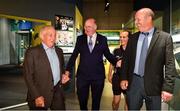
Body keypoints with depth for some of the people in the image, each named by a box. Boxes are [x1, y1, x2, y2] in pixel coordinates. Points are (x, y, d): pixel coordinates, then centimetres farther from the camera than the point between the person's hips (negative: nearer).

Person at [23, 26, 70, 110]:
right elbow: (28, 76, -10)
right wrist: (37, 96, -15)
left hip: (58, 92, 5)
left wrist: (63, 76, 2)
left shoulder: (59, 51, 10)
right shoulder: (32, 52, -8)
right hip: (41, 94, -4)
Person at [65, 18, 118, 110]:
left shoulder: (103, 39, 2)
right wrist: (68, 70, -5)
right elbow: (74, 55, 2)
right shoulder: (80, 39, 4)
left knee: (96, 100, 15)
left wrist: (116, 62, -11)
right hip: (82, 75, 1)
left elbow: (108, 54, 6)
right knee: (82, 100, 13)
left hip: (98, 75, 0)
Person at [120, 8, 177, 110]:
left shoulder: (165, 37, -4)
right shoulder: (133, 38, 7)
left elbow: (170, 64, -8)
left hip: (153, 84, -3)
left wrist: (168, 87, -14)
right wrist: (124, 78, 0)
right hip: (133, 82, 3)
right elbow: (126, 59, 10)